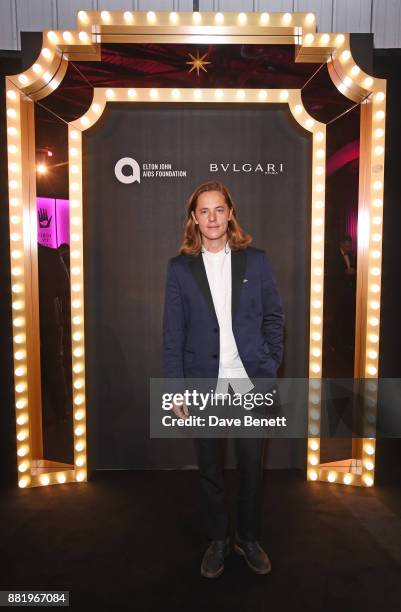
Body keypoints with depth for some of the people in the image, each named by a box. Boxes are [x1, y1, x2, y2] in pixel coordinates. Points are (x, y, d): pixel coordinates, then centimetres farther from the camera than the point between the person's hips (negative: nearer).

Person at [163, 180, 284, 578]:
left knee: (252, 467, 13)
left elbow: (274, 317, 6)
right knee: (209, 470, 14)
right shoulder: (179, 268, 0)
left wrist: (270, 366, 0)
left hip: (250, 382, 1)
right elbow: (172, 333, 0)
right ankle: (217, 541, 36)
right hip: (203, 384, 0)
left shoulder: (255, 261, 2)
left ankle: (249, 539, 36)